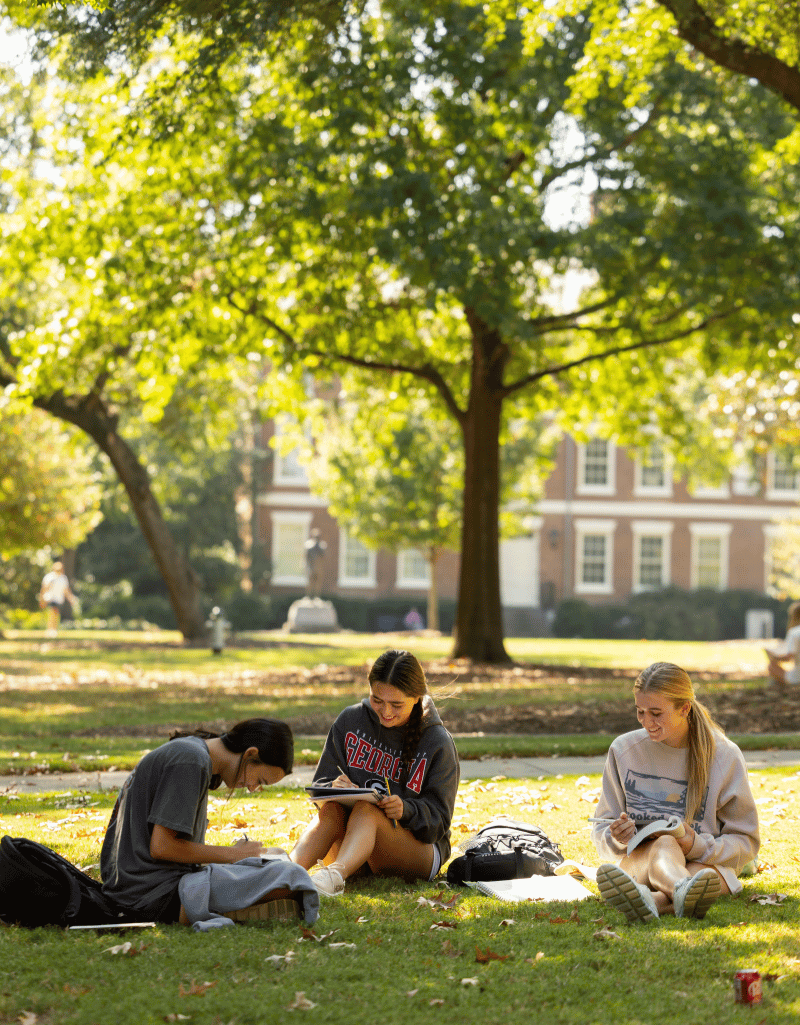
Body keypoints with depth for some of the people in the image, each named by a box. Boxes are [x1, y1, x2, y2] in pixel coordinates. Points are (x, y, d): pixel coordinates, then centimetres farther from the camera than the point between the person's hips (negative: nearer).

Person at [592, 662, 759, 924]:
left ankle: (655, 900, -73)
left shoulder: (724, 756, 0)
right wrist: (616, 838, -13)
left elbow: (746, 842, 3)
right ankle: (684, 894, -73)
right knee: (665, 843, -37)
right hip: (638, 860, 0)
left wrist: (698, 847, -18)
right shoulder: (624, 750, 6)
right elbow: (601, 831, 13)